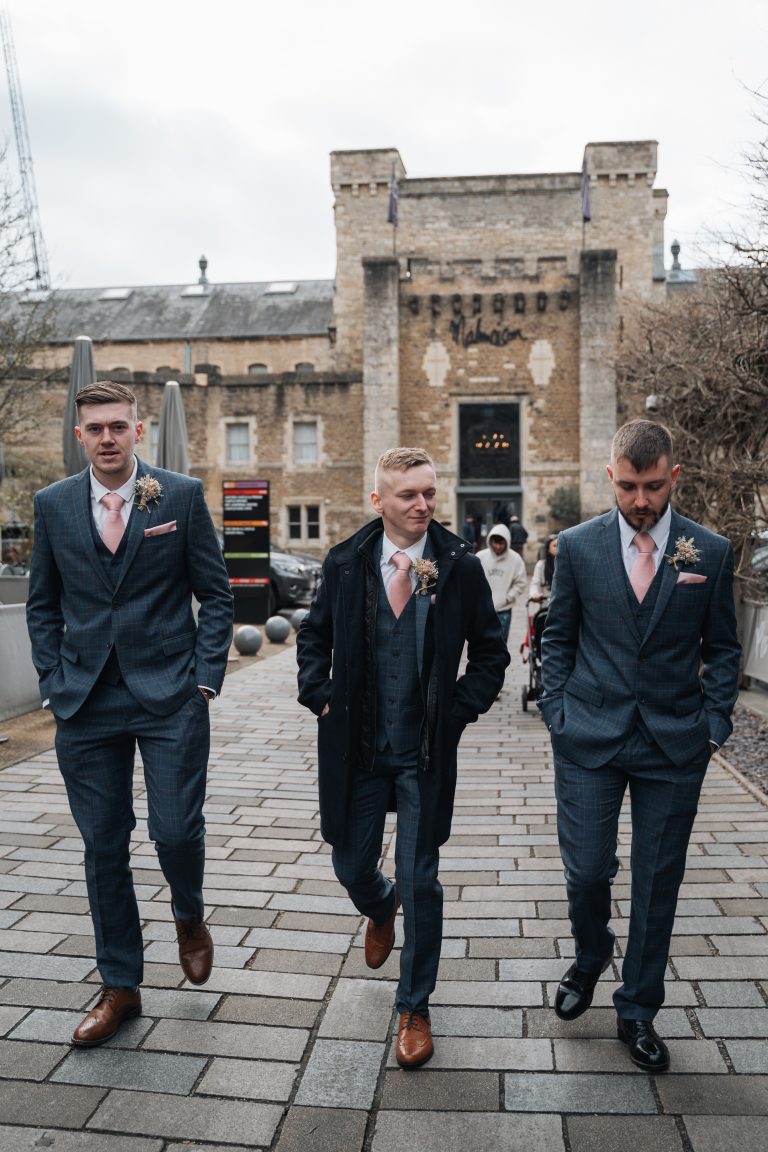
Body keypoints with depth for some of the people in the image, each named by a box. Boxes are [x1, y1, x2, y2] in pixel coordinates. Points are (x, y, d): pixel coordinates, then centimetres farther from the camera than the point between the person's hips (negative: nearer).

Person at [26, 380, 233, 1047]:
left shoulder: (182, 496, -1)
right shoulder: (53, 505, 7)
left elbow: (215, 595, 1)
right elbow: (42, 606, 12)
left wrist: (205, 678, -6)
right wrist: (54, 683, 3)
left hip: (170, 697, -2)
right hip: (85, 704, 3)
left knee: (177, 831, -4)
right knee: (103, 846, 9)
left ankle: (190, 917, 32)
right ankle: (120, 986, 26)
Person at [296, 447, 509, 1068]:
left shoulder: (461, 566, -7)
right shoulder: (345, 562, -2)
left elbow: (491, 654, 2)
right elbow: (314, 634, 12)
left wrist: (457, 711, -7)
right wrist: (321, 698, 1)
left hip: (425, 751, -2)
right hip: (356, 748, 2)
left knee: (420, 883, 3)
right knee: (352, 868, 15)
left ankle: (415, 1008, 25)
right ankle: (381, 910, 53)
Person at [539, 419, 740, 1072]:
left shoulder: (711, 553, 0)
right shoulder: (578, 545, 0)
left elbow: (722, 649, 7)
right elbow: (559, 636, 7)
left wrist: (712, 726, 0)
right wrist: (558, 714, 1)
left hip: (674, 744, 1)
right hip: (590, 740, 0)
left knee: (658, 883, 9)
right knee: (586, 871, 3)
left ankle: (638, 1011, 30)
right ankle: (590, 958, 37)